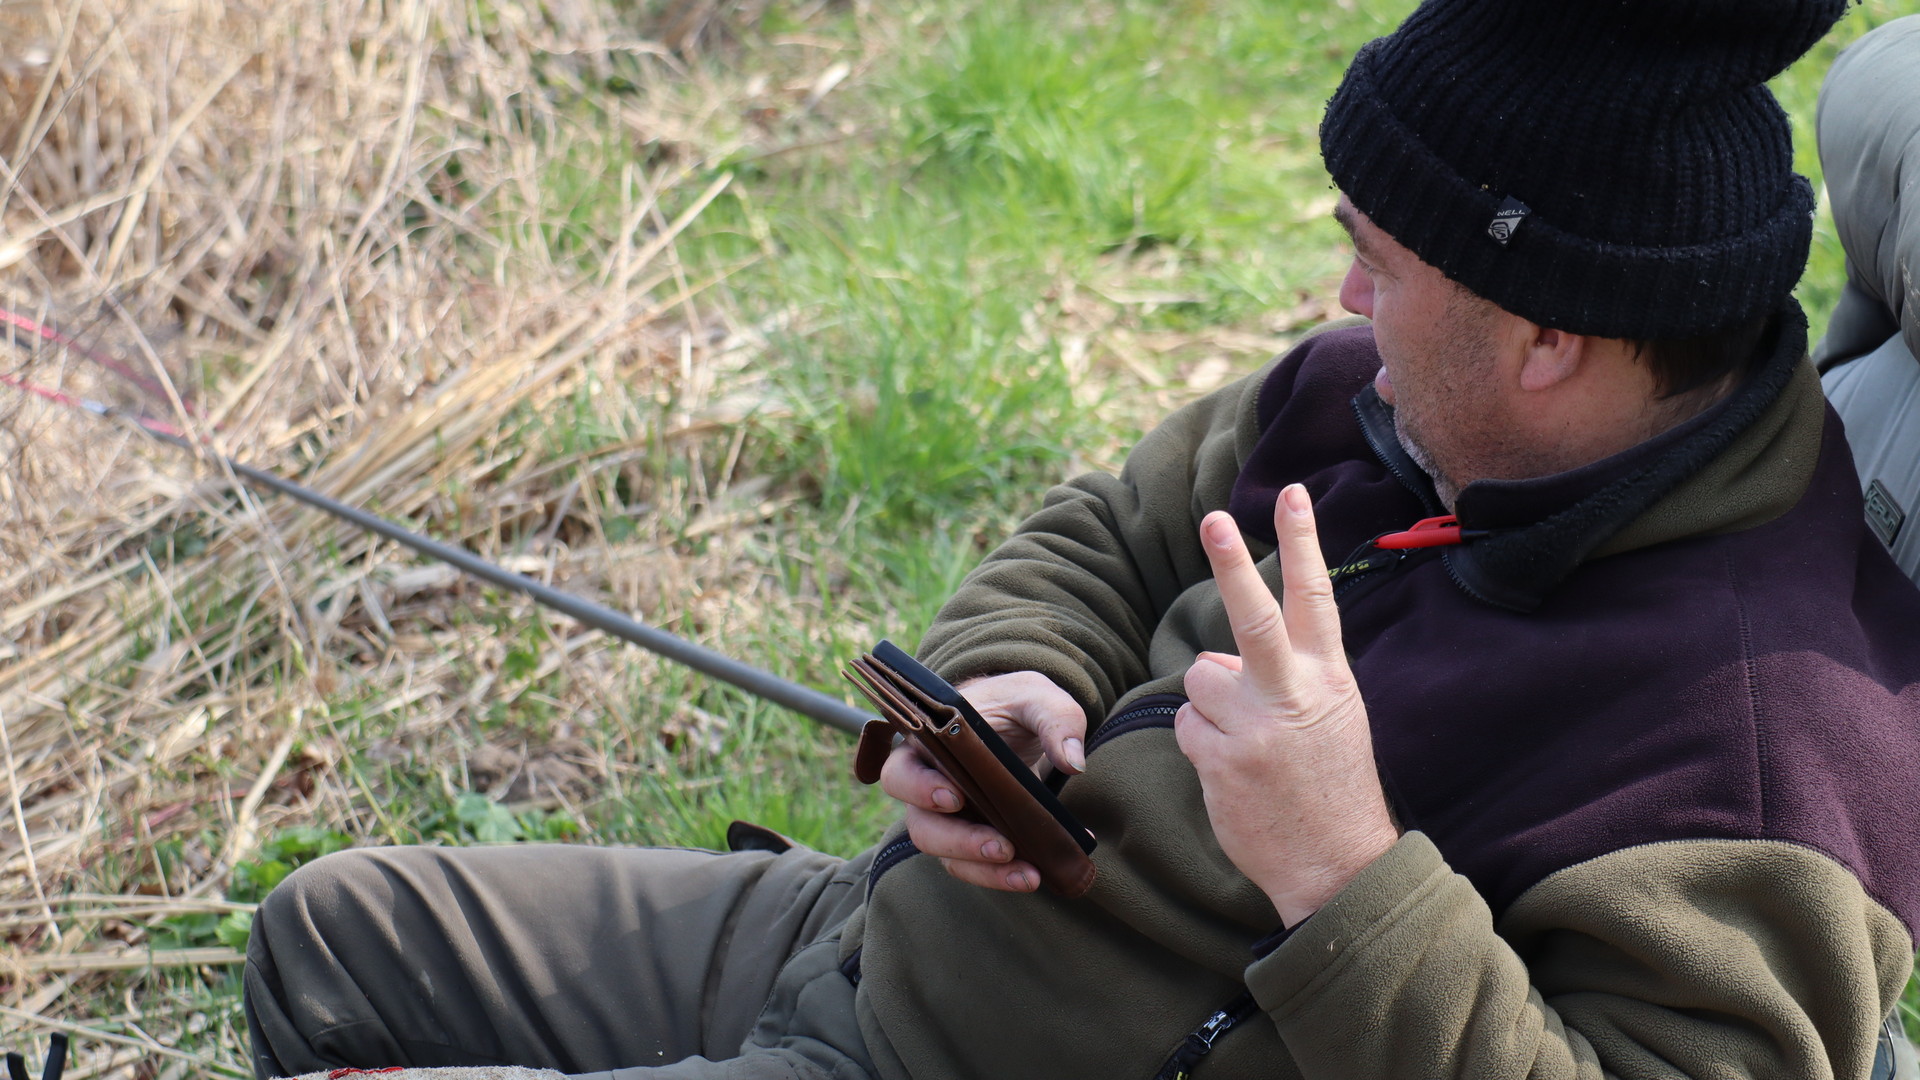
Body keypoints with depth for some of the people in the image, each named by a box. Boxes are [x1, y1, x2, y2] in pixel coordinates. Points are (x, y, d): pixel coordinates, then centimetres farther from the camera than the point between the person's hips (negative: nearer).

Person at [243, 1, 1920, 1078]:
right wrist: (1000, 681, -8)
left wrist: (1344, 874, -38)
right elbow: (1104, 541, 14)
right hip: (862, 930, 9)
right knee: (334, 937, 16)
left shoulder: (1758, 742, -25)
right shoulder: (1375, 406, 0)